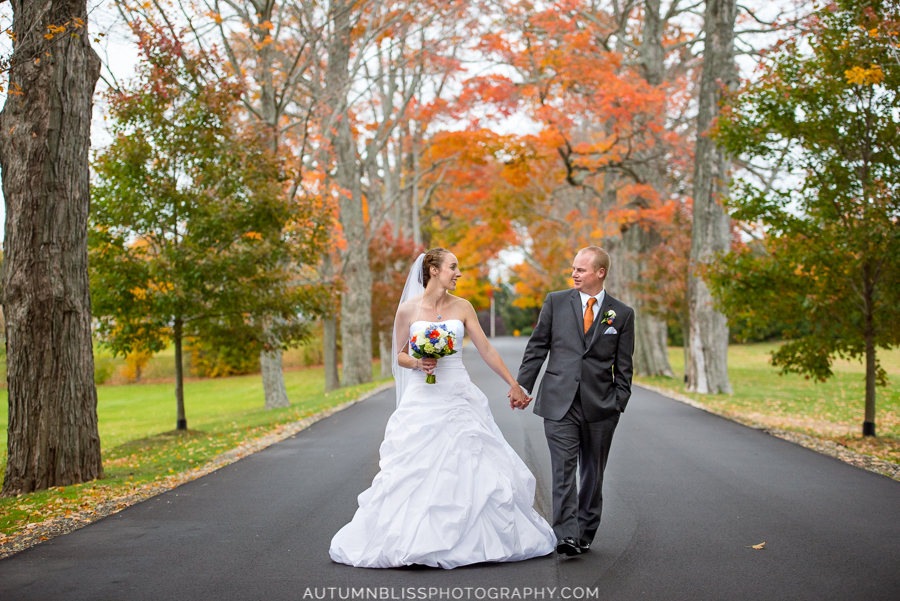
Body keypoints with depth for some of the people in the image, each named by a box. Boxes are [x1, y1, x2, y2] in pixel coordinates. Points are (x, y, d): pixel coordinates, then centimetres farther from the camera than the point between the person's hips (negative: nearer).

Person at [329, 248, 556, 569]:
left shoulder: (462, 307, 5)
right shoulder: (408, 310, -1)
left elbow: (486, 350, 7)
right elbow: (400, 355, 7)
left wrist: (514, 385, 6)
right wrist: (417, 363, -15)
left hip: (459, 398, 2)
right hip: (422, 400, -2)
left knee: (472, 468, 1)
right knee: (414, 473, -3)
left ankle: (477, 538, 15)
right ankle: (407, 540, 9)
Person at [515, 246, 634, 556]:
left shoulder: (622, 314, 5)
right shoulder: (556, 302, 6)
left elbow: (623, 367, 7)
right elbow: (536, 347, 7)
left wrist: (619, 403, 1)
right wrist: (523, 387, 2)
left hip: (600, 406, 1)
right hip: (559, 402, -1)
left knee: (593, 473, 9)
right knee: (563, 469, -10)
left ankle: (585, 533, 21)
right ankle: (566, 535, -14)